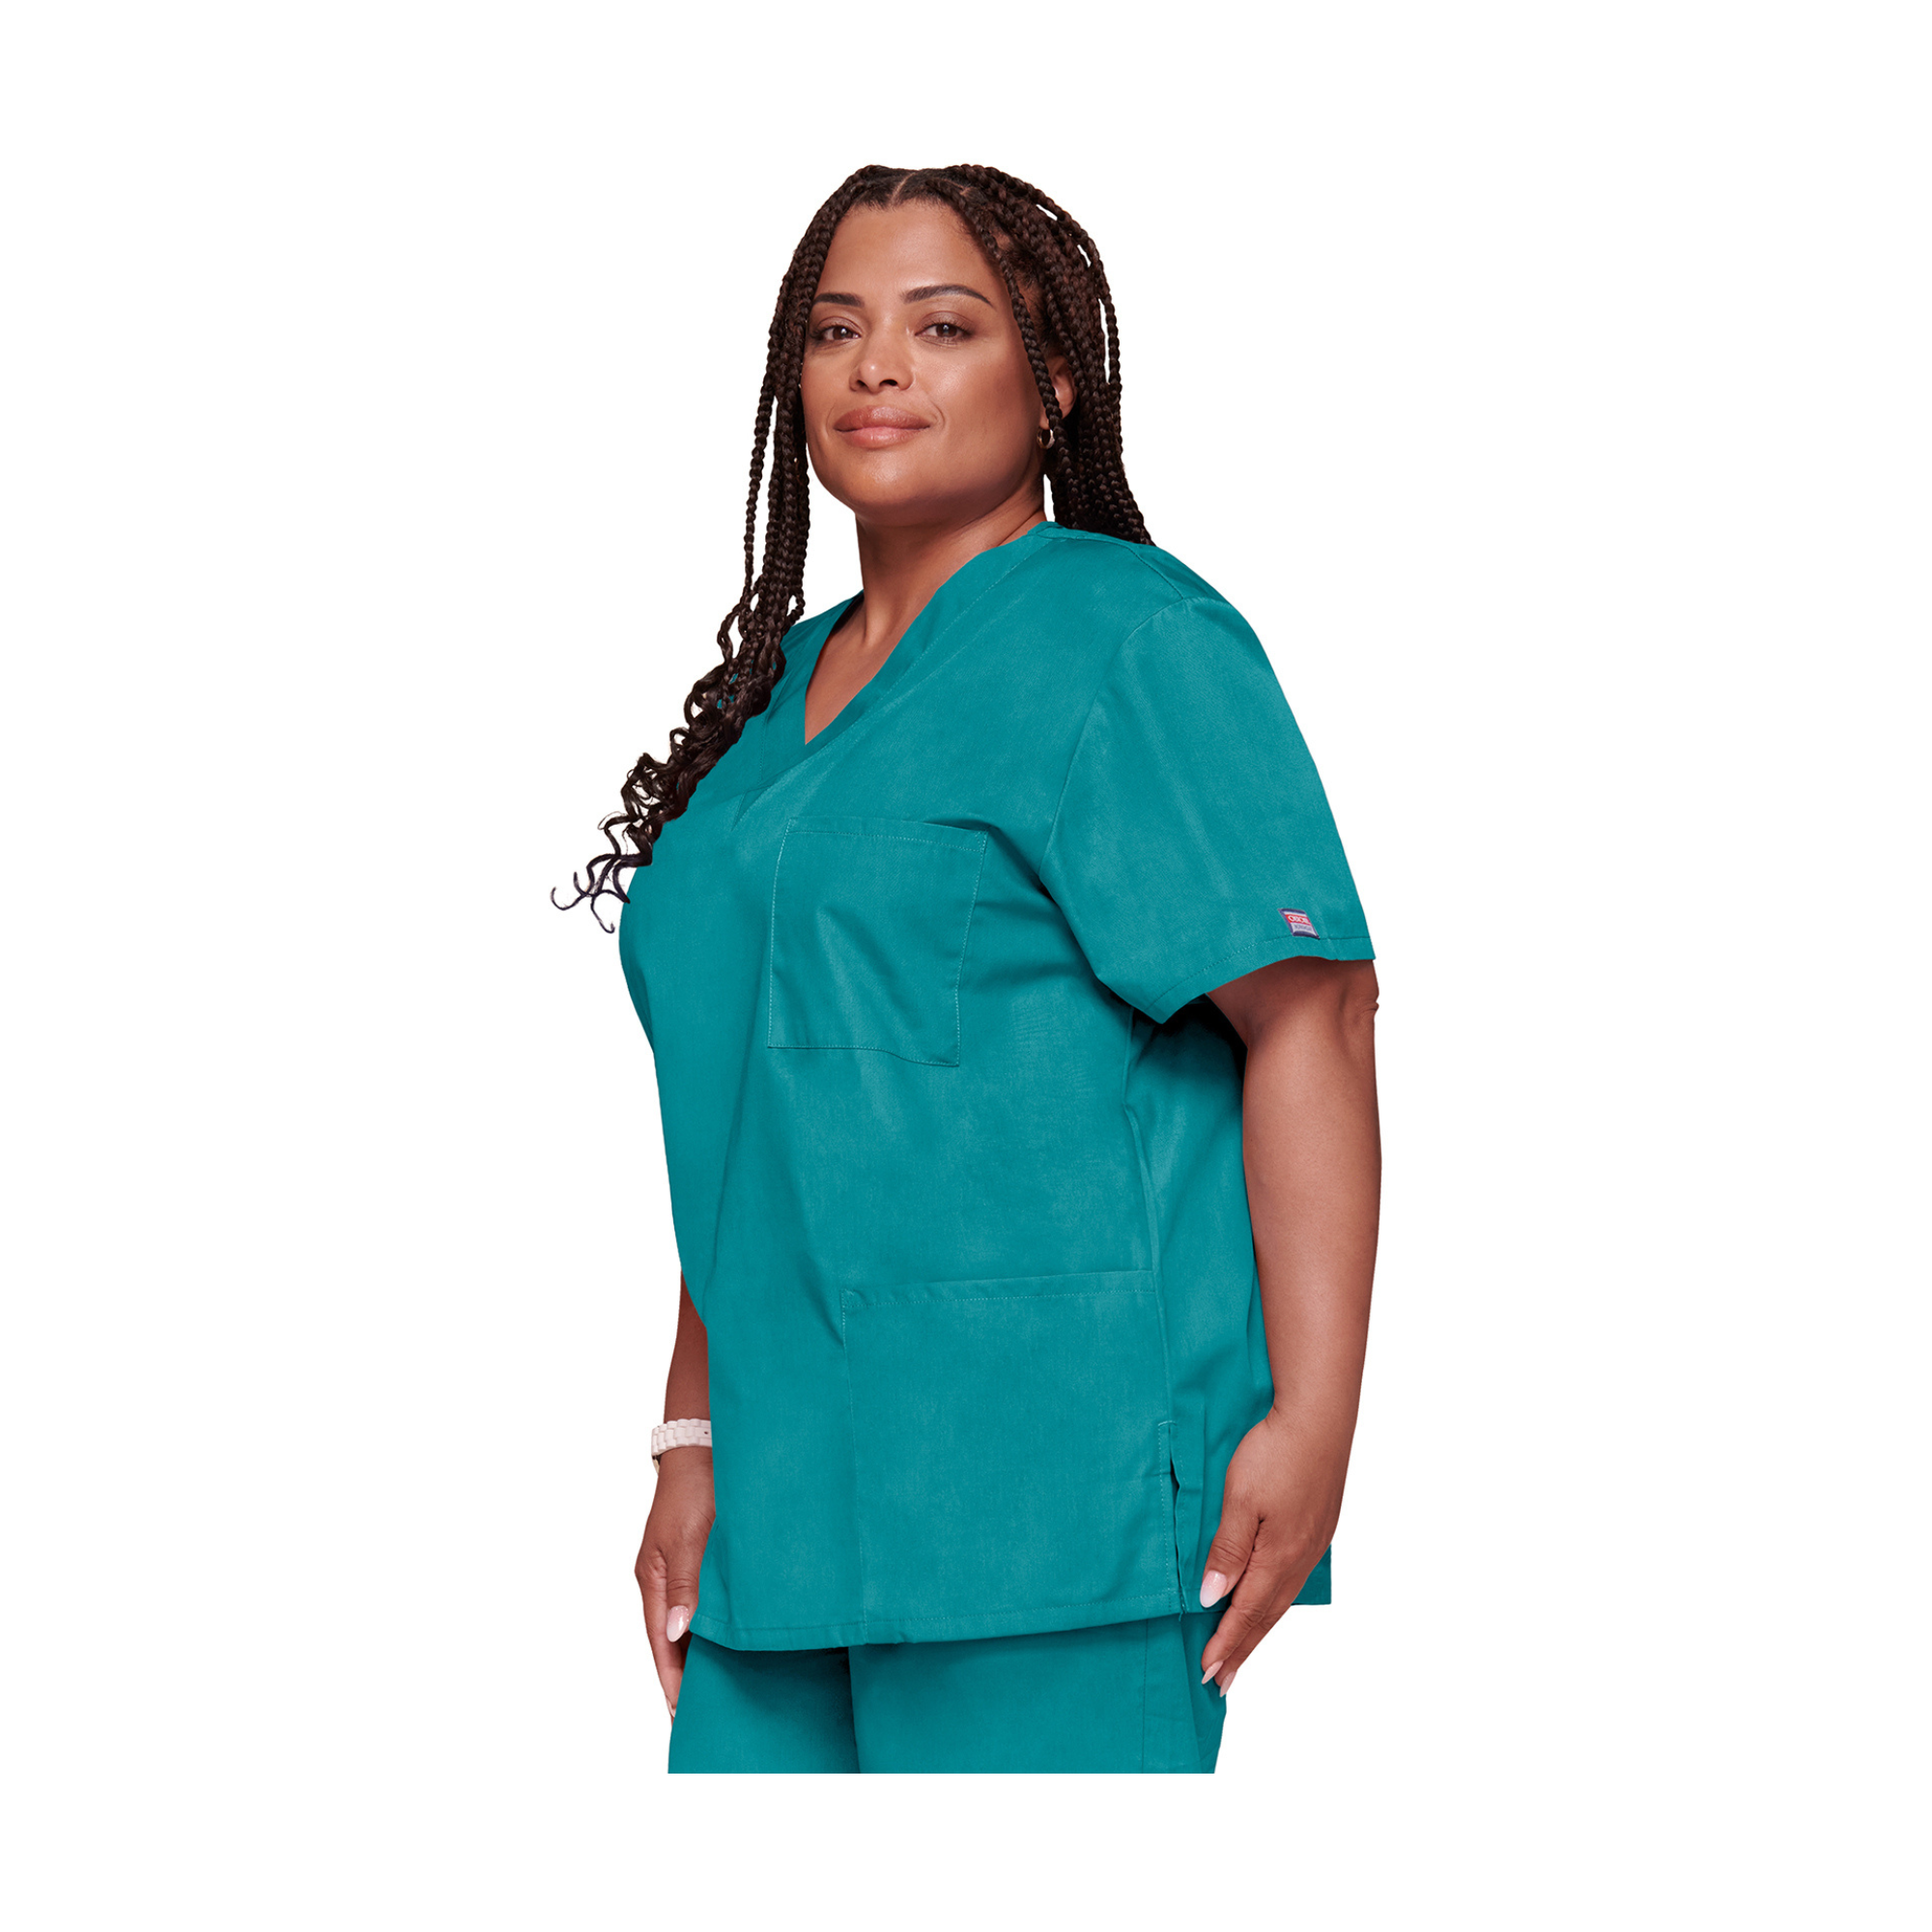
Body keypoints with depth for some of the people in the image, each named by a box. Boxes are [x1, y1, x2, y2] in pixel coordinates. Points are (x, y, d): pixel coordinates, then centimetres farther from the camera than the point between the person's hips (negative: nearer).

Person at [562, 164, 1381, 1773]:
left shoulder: (1129, 644, -5)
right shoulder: (783, 686, 18)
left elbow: (1311, 1017, -13)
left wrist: (1310, 1424, -20)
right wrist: (696, 1443, 15)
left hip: (1052, 1490, -7)